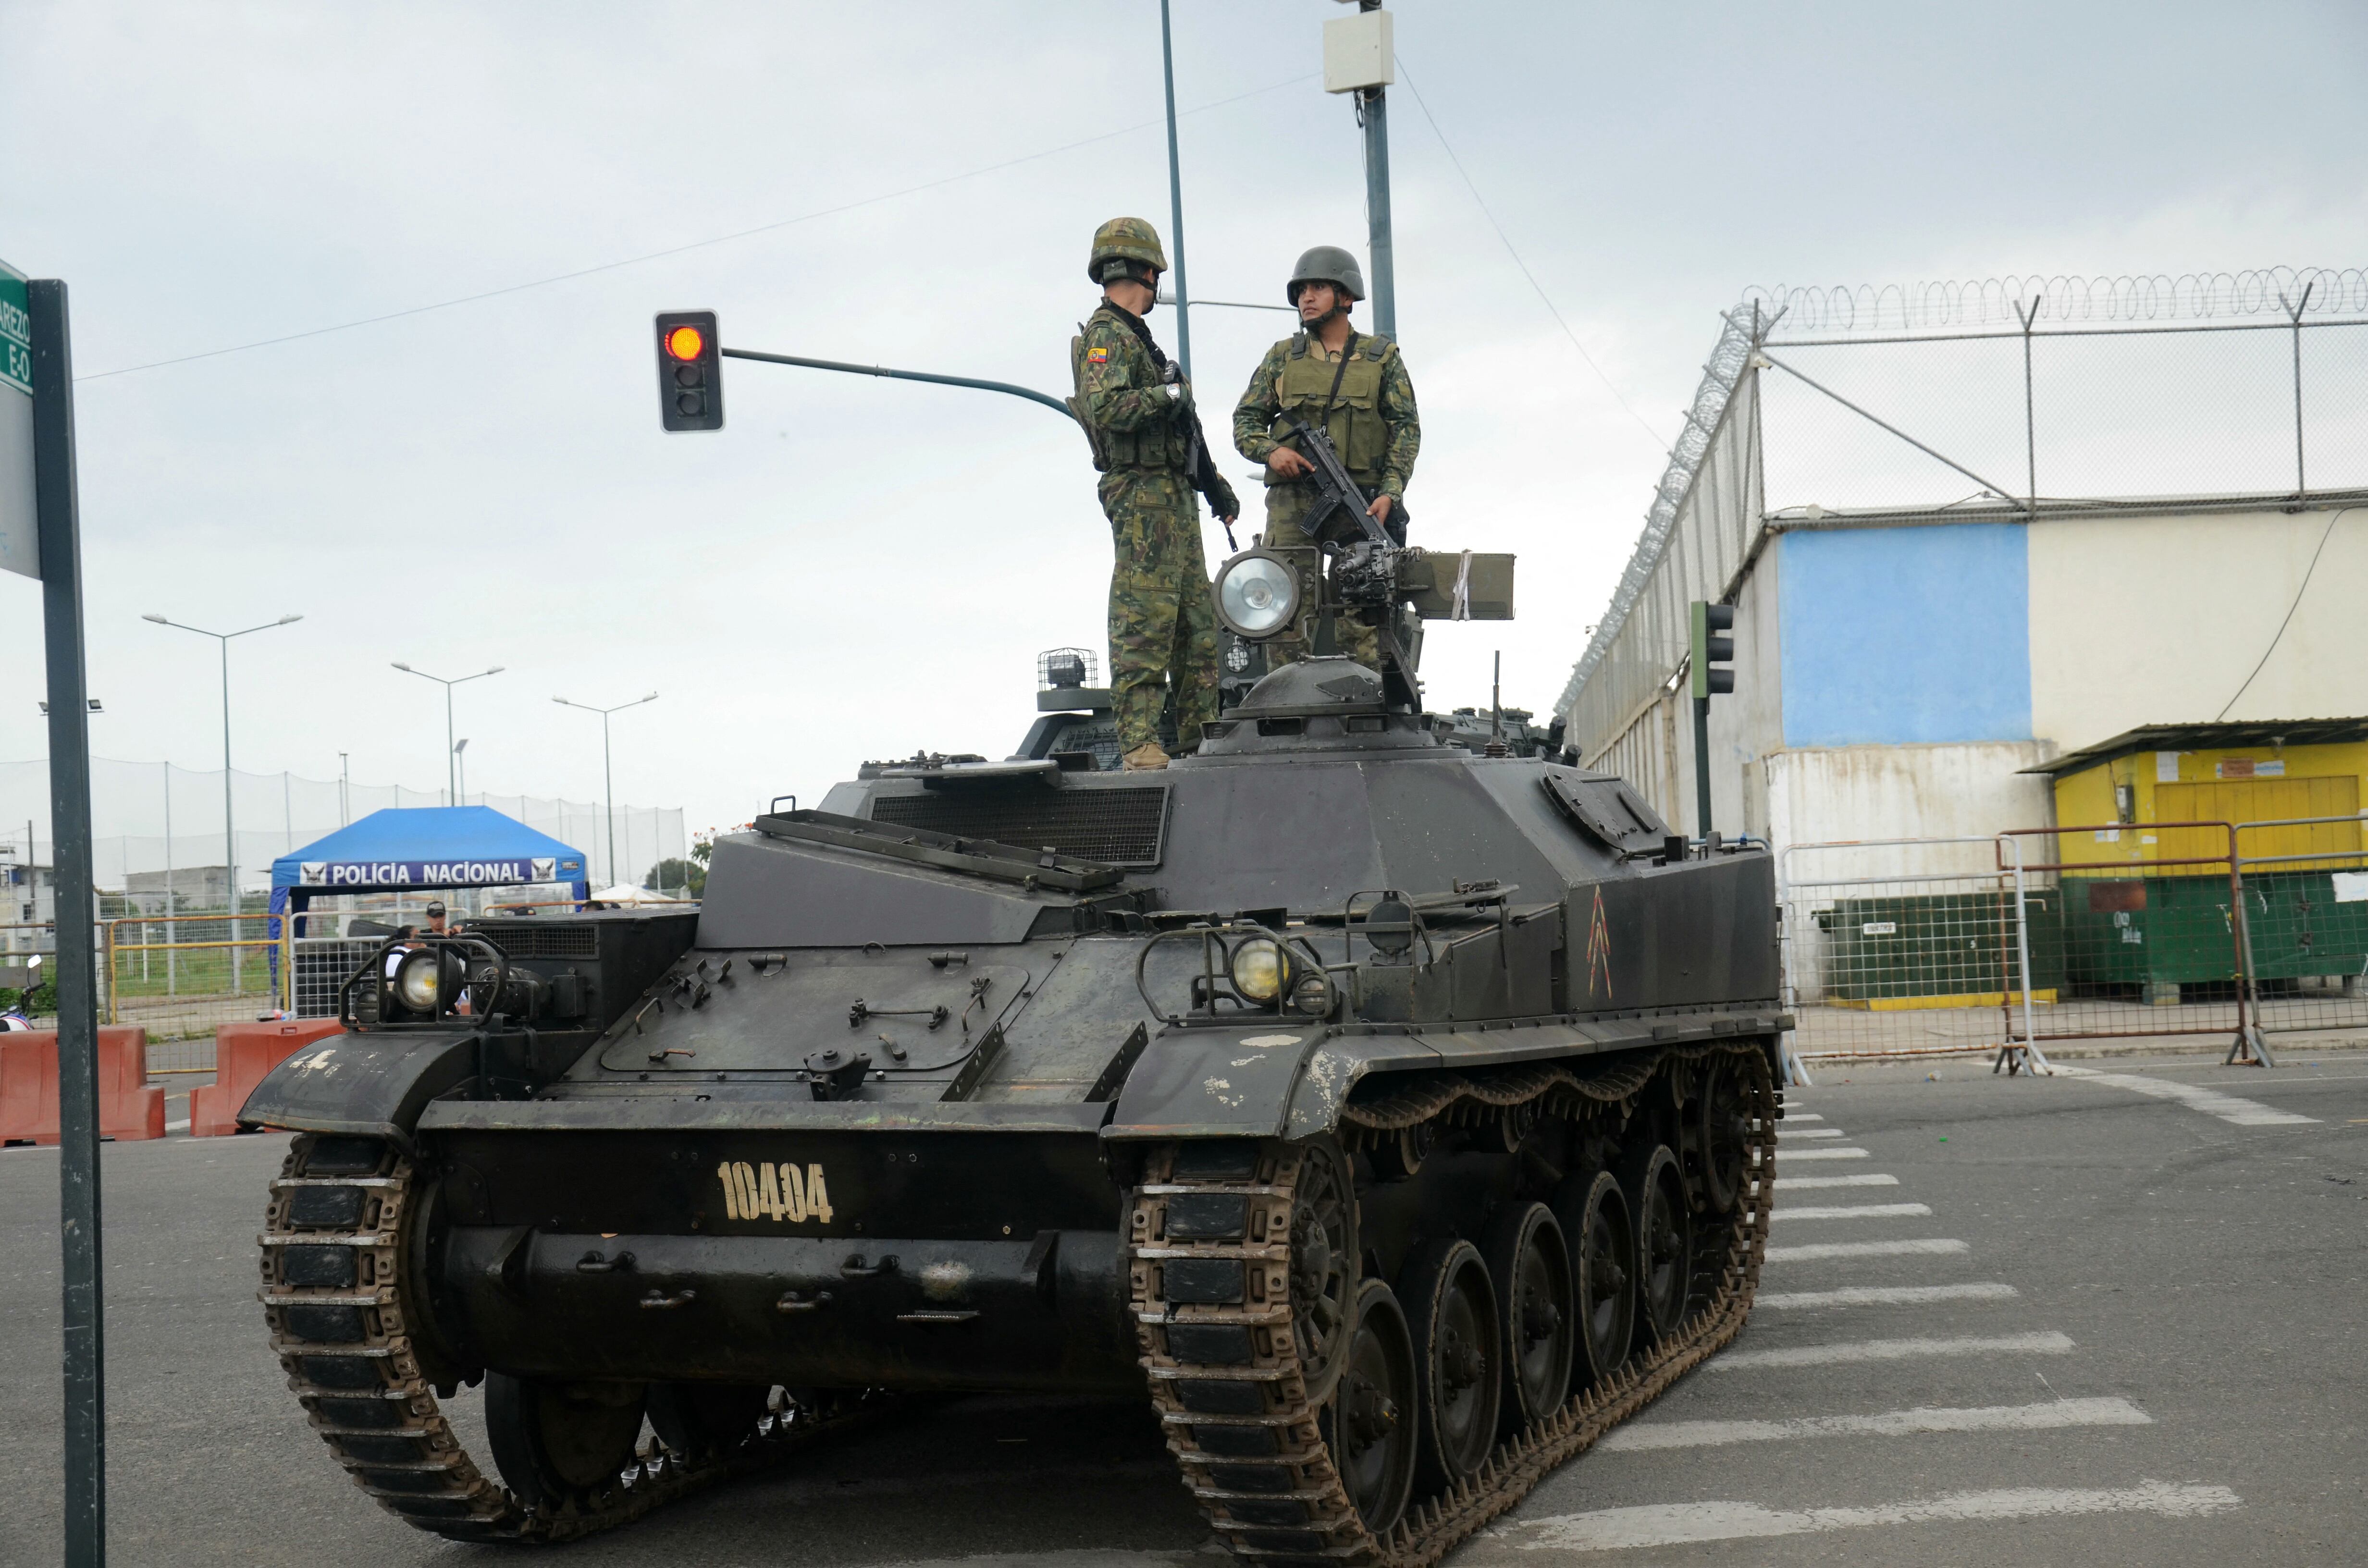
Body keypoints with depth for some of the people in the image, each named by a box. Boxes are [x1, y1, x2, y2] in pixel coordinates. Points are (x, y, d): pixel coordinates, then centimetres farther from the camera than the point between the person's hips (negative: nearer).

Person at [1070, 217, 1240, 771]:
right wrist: (1167, 395, -13)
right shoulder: (1107, 335, -9)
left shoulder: (1135, 336, 22)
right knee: (1143, 625, -11)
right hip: (1143, 497, -10)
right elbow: (1107, 410, -26)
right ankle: (1140, 746, -11)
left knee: (1198, 625, 11)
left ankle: (1200, 738, 17)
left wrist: (1215, 486, 27)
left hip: (1174, 498, 10)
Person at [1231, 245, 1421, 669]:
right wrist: (1270, 451, -7)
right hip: (1292, 503, 1)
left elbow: (1407, 428, 7)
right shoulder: (1282, 357, 15)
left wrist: (1390, 492, -7)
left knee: (1362, 618, -6)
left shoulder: (1382, 357, 11)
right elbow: (1245, 420, 16)